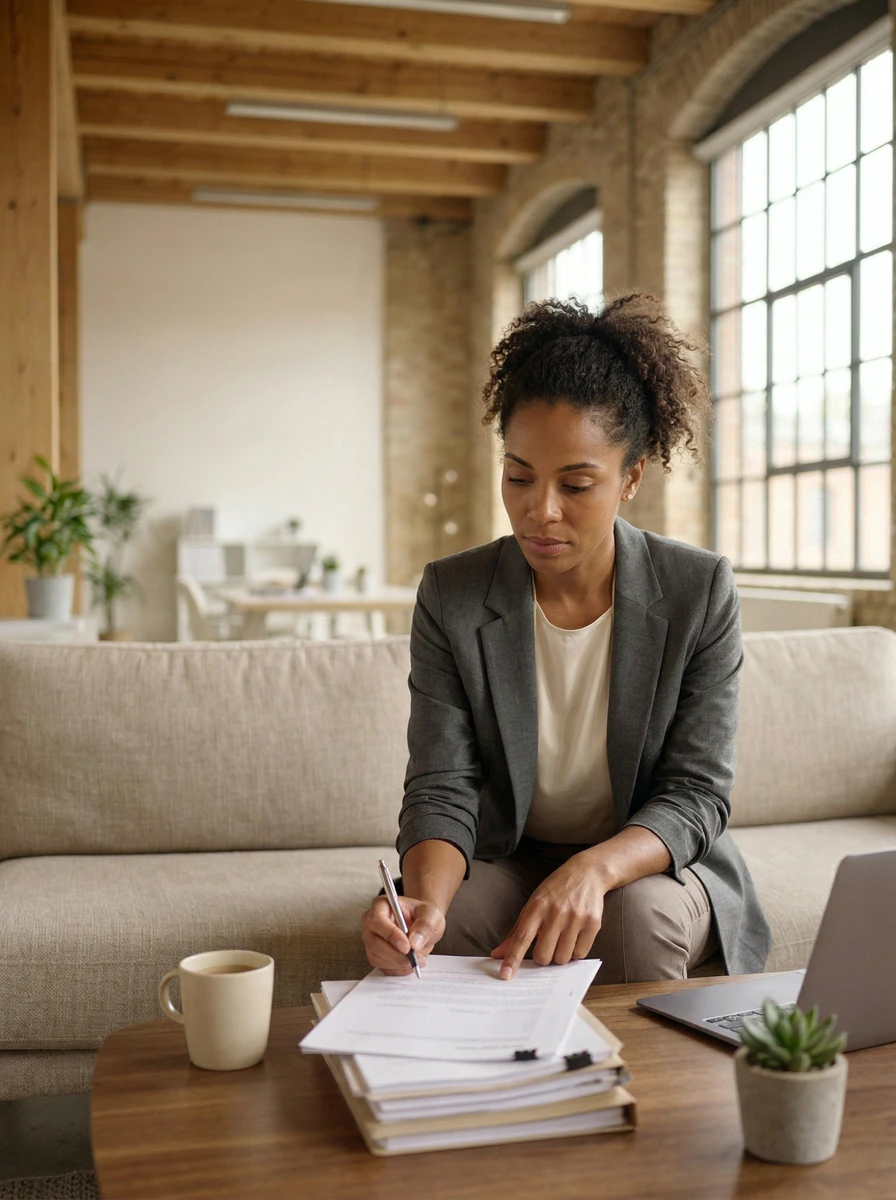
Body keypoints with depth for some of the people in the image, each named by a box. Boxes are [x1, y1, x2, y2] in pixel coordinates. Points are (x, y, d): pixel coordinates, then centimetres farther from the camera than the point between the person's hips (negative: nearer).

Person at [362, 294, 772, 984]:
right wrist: (425, 900, -35)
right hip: (507, 861, 1)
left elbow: (697, 795, -13)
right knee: (426, 928, -30)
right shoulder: (451, 598, -9)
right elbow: (442, 790, -13)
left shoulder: (701, 593, -11)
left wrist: (595, 869, -33)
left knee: (637, 915, -33)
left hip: (652, 863, 0)